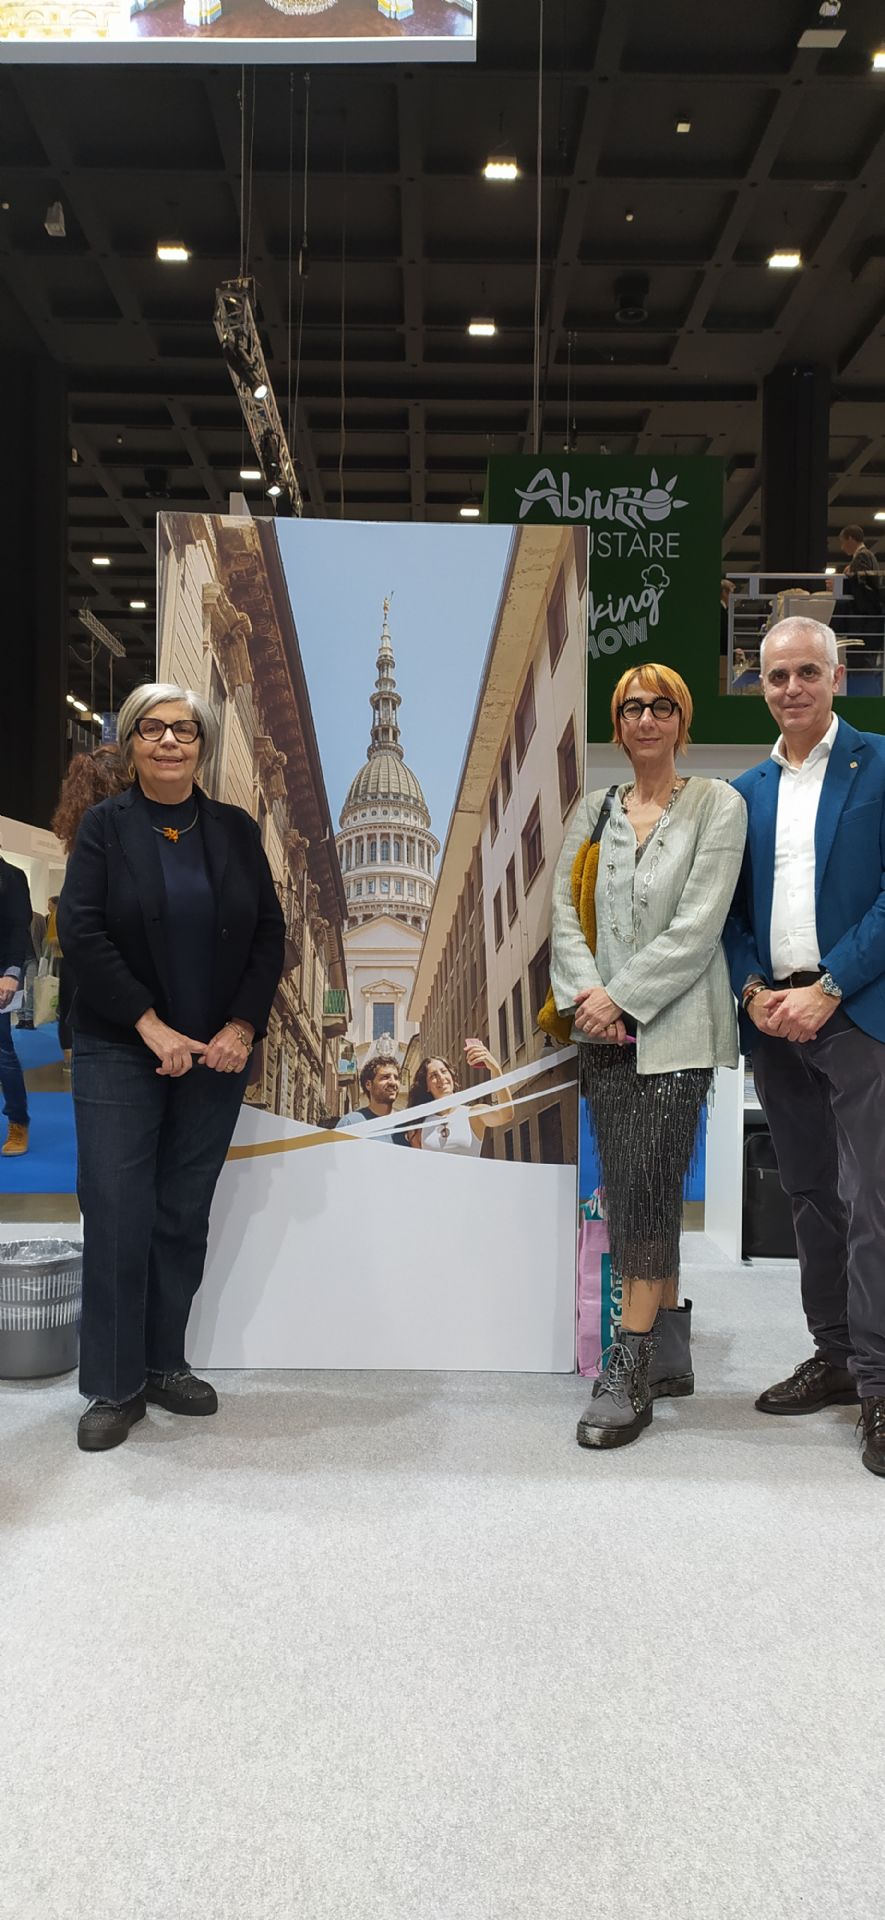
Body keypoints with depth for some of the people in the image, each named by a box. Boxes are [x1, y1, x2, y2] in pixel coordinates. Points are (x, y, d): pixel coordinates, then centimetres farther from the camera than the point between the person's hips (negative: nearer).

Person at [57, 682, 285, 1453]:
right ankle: (114, 1387, 10)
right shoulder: (104, 825, -2)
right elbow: (81, 933, -10)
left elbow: (269, 934, 4)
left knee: (185, 1219, 9)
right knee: (118, 1220, -2)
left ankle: (165, 1364, 23)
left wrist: (241, 1028, -7)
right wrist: (153, 1028, -15)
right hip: (121, 1055, -3)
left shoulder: (236, 830, 6)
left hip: (218, 1054, 3)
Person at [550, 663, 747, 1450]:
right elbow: (565, 913, 7)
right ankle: (669, 1352, 18)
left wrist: (623, 999, -13)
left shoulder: (718, 804, 1)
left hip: (675, 1028, -4)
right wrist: (586, 992, -10)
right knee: (630, 1192, 6)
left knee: (648, 1185, -11)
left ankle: (629, 1368, -5)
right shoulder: (594, 810, 14)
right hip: (604, 1031, 5)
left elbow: (698, 925, -8)